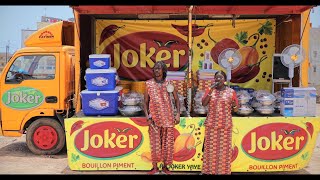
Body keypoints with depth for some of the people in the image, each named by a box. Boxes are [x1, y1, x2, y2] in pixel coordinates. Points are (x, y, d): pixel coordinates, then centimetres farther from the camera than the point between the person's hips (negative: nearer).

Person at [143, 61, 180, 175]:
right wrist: (147, 116, -8)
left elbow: (176, 99, 8)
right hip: (154, 118, -1)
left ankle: (165, 166, 20)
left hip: (168, 118, 1)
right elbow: (146, 102, 3)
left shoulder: (168, 84, 3)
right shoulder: (149, 84, 2)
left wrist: (178, 114, -2)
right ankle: (155, 168, 13)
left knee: (167, 142, 6)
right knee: (155, 143, 2)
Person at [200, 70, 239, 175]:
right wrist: (211, 91, -13)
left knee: (224, 147, 2)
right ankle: (208, 170, 14)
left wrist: (234, 105, -17)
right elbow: (204, 104, -7)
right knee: (210, 146, 3)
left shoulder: (231, 92, 2)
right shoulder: (209, 90, 5)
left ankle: (223, 170, 13)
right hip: (211, 124, 1)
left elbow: (235, 109, 6)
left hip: (225, 125, 0)